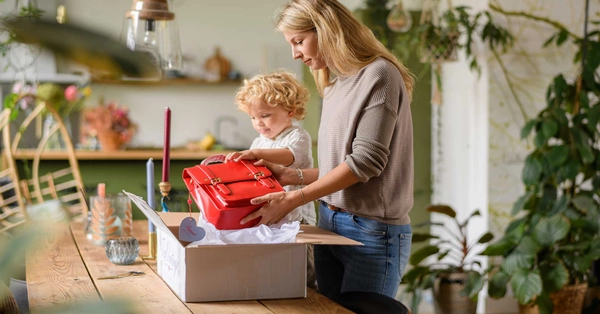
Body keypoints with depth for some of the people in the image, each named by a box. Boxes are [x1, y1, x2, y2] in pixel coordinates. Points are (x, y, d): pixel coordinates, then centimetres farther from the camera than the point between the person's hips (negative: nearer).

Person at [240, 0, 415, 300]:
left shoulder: (378, 75, -11)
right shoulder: (335, 85, 13)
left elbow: (365, 160, -16)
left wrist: (294, 199, -16)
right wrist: (291, 175, 2)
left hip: (372, 231, -7)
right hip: (329, 223, 7)